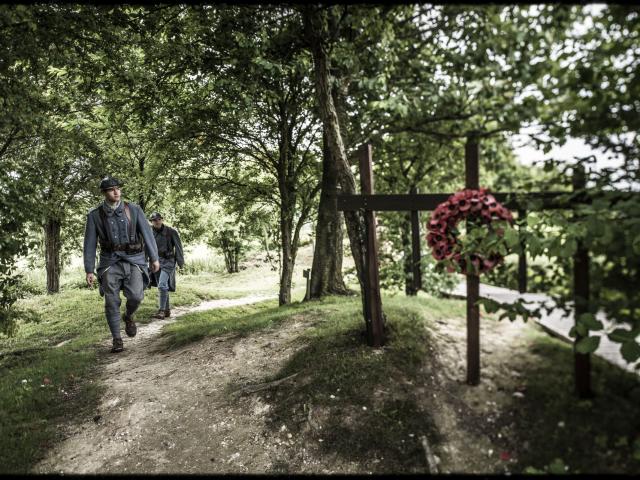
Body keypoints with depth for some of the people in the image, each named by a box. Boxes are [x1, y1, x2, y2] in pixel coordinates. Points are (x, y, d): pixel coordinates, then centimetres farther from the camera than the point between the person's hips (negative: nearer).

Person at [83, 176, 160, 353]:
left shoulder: (134, 209, 0)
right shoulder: (94, 215, 1)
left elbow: (147, 233, 1)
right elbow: (89, 244, 2)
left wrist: (154, 258, -2)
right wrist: (89, 271, -1)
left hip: (133, 260, 0)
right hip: (110, 261, 1)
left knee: (135, 296, -16)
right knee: (112, 301, -5)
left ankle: (128, 316, 18)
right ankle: (117, 339, 9)